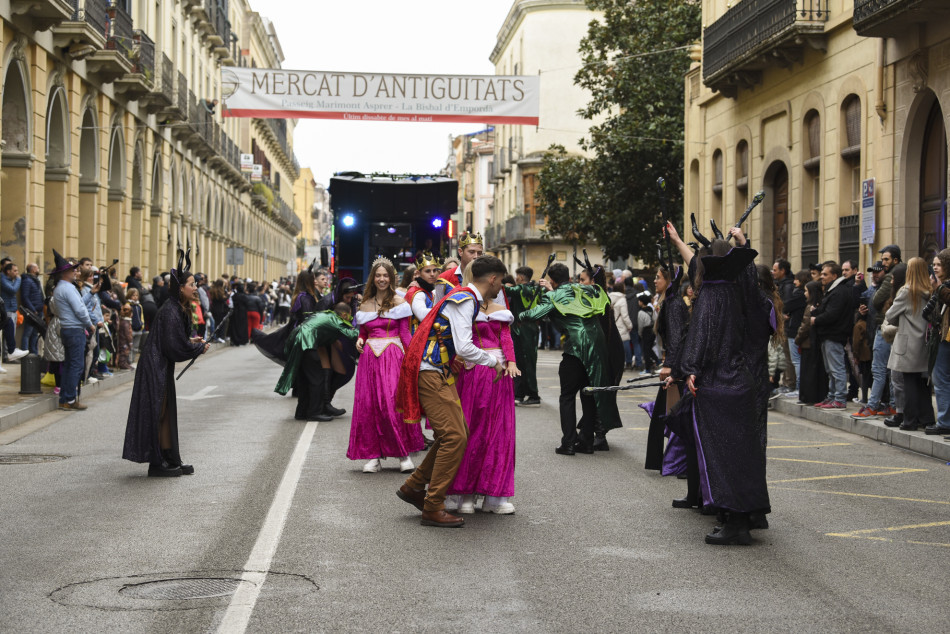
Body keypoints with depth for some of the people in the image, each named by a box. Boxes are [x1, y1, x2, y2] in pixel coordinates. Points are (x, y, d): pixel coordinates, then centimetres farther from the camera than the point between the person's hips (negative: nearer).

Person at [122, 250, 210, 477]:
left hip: (161, 367, 10)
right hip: (156, 368, -10)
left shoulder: (178, 309, 9)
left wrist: (190, 341, 7)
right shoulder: (170, 311, -21)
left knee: (168, 411, 14)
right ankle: (158, 463, 3)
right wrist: (199, 348, -8)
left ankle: (170, 460, 22)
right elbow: (175, 347, -22)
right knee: (159, 412, -3)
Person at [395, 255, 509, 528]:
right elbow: (464, 348, -22)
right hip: (430, 374, -10)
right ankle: (432, 509, -6)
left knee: (457, 434, 13)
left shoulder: (465, 297, 16)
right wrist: (493, 361, -9)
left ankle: (413, 487, 23)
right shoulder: (465, 300, -15)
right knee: (454, 437, -12)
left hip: (440, 373, 10)